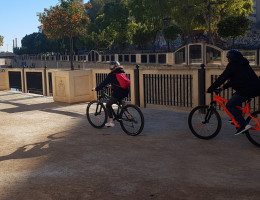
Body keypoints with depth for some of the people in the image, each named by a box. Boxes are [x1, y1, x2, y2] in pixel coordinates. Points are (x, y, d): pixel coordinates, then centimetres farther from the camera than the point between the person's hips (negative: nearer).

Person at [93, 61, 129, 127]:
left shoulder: (111, 74, -6)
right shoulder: (122, 72, 15)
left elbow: (104, 83, -4)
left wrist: (96, 89, 6)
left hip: (118, 93, -7)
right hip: (125, 92, 7)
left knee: (108, 105, 8)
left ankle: (111, 121, 2)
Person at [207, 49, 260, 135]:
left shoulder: (232, 65, -5)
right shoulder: (243, 64, 22)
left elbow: (221, 78, -7)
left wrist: (210, 89, -1)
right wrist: (224, 86, 29)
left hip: (247, 91, -10)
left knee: (229, 106, -1)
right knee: (236, 98, 31)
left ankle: (243, 125, -10)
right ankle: (238, 118, 31)